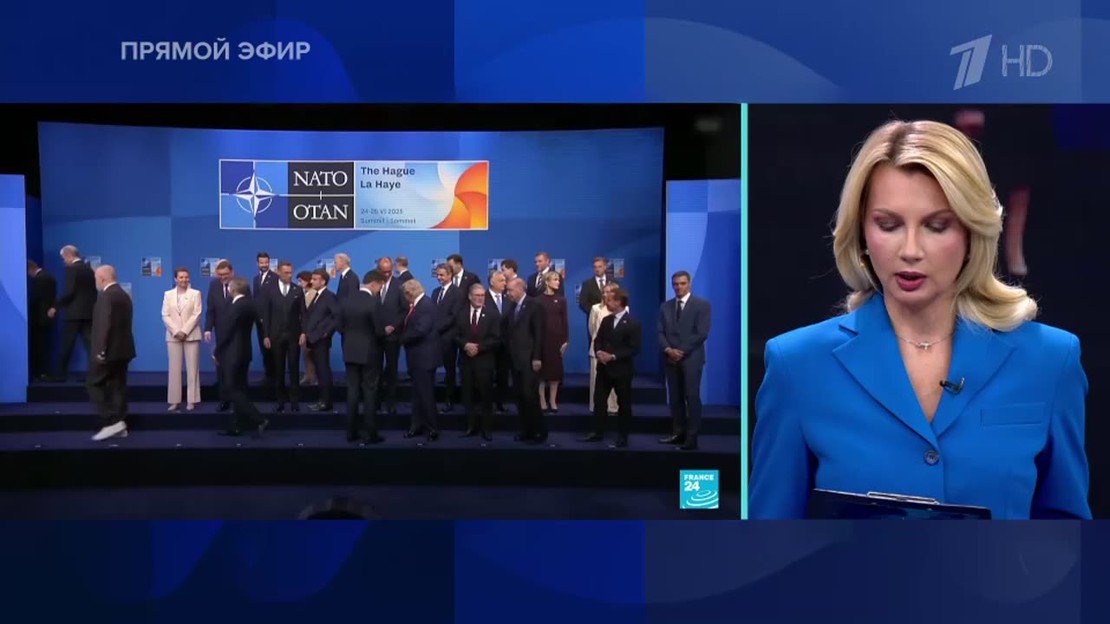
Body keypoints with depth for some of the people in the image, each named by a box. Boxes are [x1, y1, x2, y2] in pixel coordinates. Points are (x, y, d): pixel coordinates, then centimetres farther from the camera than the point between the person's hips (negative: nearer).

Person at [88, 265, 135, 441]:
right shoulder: (124, 295, 14)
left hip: (109, 350, -9)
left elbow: (105, 325, -22)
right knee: (117, 387, 10)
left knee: (94, 384, 0)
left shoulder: (106, 296, -15)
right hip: (122, 349, 9)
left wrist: (100, 351, -20)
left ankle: (112, 422, -6)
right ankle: (120, 425, 11)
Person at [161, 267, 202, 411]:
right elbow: (165, 316, 3)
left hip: (191, 335, -2)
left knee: (192, 369, -1)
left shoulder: (195, 293, 3)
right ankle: (175, 401, 6)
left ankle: (191, 401, 2)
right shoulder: (168, 294, 9)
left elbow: (196, 315, -4)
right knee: (174, 369, 2)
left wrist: (184, 331, -13)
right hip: (173, 336, 2)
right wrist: (176, 331, -10)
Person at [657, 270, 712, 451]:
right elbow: (660, 332, 6)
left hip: (691, 358, -5)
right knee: (675, 397, 7)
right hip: (671, 359, 5)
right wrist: (668, 350, -12)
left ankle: (692, 438, -3)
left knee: (692, 397, -6)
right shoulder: (665, 306, 13)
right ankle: (677, 433, 13)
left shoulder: (702, 305, -2)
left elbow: (701, 333, -10)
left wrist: (682, 352, -13)